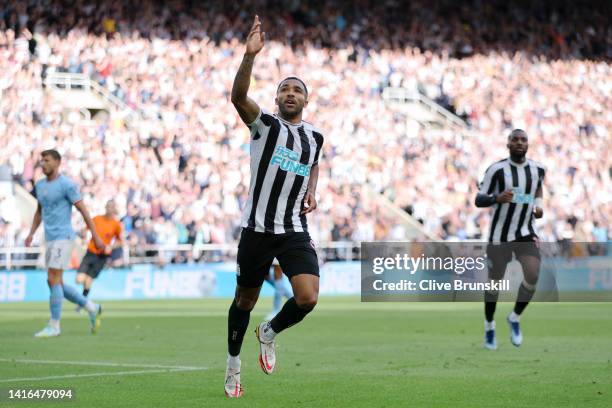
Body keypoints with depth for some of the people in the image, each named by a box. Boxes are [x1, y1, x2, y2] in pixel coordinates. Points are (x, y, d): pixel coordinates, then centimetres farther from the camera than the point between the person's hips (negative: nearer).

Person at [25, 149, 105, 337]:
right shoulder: (40, 185, 13)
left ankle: (54, 326, -6)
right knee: (56, 284, 7)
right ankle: (92, 308, 21)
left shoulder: (67, 185, -10)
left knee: (53, 280, -12)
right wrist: (31, 234, 15)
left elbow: (83, 210, -9)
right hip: (50, 240, 8)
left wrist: (95, 237, -9)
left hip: (64, 238, -8)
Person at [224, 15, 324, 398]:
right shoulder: (265, 124, -4)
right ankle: (234, 363, 31)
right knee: (245, 301, 9)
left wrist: (312, 192, 13)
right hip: (258, 229, -3)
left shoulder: (314, 136, 10)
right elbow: (238, 96, -25)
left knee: (308, 299, -16)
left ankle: (269, 333, 15)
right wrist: (250, 56, -40)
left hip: (295, 232, 3)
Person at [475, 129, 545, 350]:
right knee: (495, 281, 6)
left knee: (533, 276, -18)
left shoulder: (538, 169, -1)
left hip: (526, 233, 2)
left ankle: (515, 318, 8)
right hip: (500, 234, -2)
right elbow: (479, 200, -12)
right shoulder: (496, 169, -14)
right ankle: (489, 326, 32)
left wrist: (539, 205, 5)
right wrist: (497, 198, -32)